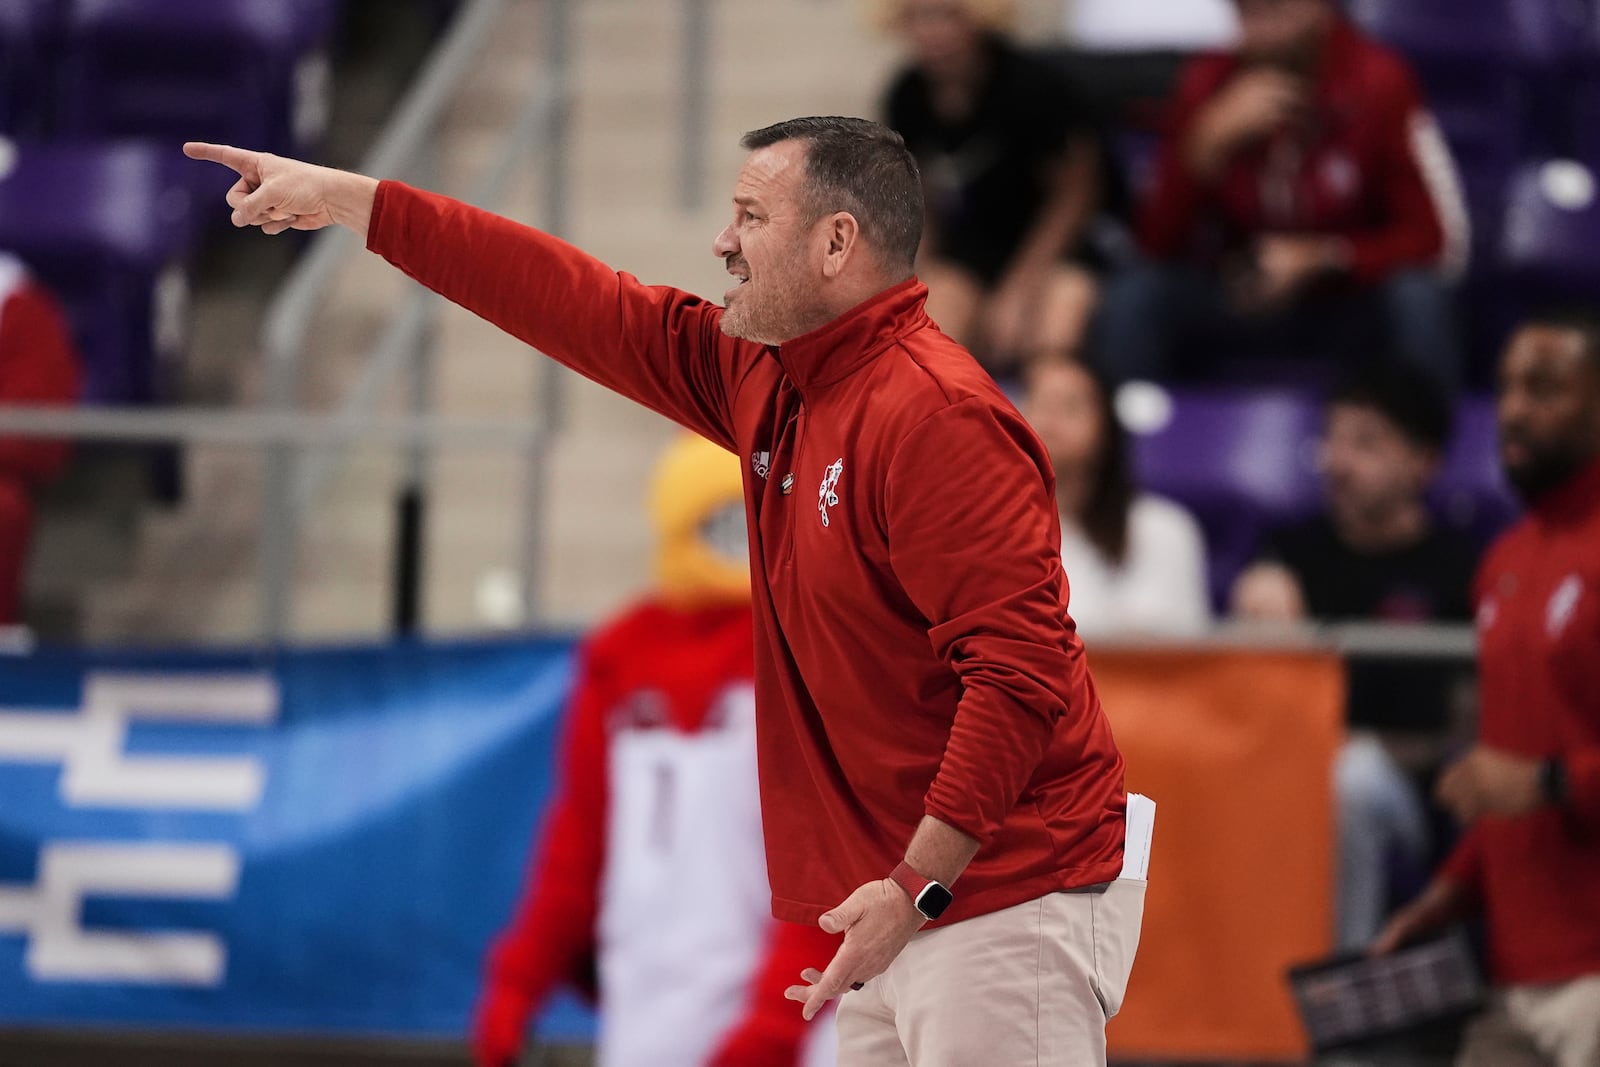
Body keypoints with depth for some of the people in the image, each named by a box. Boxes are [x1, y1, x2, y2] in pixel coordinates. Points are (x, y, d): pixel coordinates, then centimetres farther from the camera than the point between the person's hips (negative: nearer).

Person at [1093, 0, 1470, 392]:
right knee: (1135, 295, -23)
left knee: (1417, 298, -32)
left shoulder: (1378, 82, -17)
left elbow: (1437, 240, -16)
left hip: (1353, 305, -2)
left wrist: (1324, 257, -29)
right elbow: (1159, 241, -13)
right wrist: (1209, 142, -28)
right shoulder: (1209, 84, -9)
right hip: (1239, 303, 2)